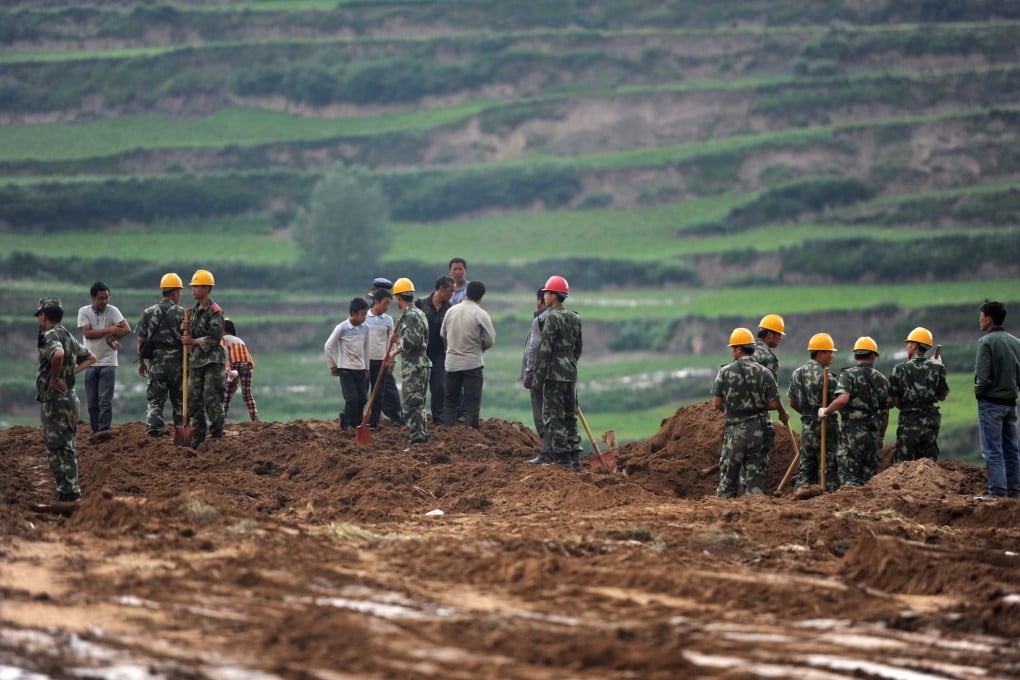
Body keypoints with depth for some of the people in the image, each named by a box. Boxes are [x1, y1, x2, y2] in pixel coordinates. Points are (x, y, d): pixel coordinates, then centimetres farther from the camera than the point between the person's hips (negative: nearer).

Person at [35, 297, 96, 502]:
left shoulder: (50, 336, -14)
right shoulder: (69, 336, 14)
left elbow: (58, 354, -37)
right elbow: (90, 358, 25)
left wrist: (54, 379, -23)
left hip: (55, 399, -9)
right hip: (69, 397, 9)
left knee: (56, 448, -5)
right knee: (66, 446, 14)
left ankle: (67, 491, -7)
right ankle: (71, 489, 16)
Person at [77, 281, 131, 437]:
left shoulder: (112, 311, -4)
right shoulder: (84, 312, -1)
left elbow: (126, 329, -13)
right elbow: (87, 333, -13)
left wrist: (111, 339, -19)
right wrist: (109, 330, -17)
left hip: (108, 363, -2)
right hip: (90, 363, 2)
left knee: (105, 401, -7)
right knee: (92, 402, 6)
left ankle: (104, 432, -6)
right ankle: (95, 432, 15)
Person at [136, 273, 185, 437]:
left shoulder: (148, 312, 5)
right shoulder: (181, 313, -5)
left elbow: (141, 339, 5)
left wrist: (141, 362, 14)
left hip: (155, 361, 2)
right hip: (176, 360, -2)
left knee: (154, 398, 4)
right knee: (179, 398, 10)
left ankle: (153, 426, -11)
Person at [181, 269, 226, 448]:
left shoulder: (215, 311, -9)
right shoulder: (193, 311, 15)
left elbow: (215, 338, -16)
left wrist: (193, 341, -17)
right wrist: (185, 330, -2)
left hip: (213, 361, -8)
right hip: (195, 361, 8)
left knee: (212, 400, -8)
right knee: (194, 399, 6)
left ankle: (216, 436, -4)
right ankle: (198, 436, 12)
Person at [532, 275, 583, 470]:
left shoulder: (552, 318, -13)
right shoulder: (574, 318, 11)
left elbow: (544, 348, -16)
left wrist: (538, 375, -13)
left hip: (554, 373, -8)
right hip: (571, 373, 8)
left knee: (554, 417, -4)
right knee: (570, 416, 13)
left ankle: (562, 458, -7)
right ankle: (574, 457, 11)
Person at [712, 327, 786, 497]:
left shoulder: (725, 372, -6)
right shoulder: (764, 373, -3)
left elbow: (717, 403, -5)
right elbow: (773, 404, -4)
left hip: (734, 429, -1)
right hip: (758, 429, 1)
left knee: (729, 473, 6)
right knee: (755, 471, 7)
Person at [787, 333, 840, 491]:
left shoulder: (797, 373, 8)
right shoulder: (825, 375, -15)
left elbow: (793, 403, 13)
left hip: (806, 425, 6)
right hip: (825, 425, -6)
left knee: (805, 467, 11)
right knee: (827, 467, 0)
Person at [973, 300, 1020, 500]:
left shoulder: (986, 342, -14)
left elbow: (983, 376, -18)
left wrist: (978, 391, -1)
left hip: (991, 402, -7)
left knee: (993, 450, -5)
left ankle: (997, 490, -9)